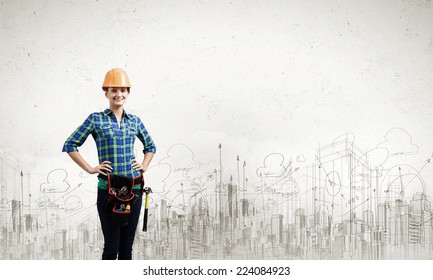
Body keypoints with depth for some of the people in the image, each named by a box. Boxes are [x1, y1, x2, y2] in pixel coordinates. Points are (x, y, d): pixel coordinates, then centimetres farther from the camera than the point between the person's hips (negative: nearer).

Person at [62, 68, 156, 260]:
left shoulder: (135, 121, 10)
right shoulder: (96, 119, -1)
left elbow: (150, 146, 25)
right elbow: (70, 145, 1)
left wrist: (144, 166, 9)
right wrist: (90, 169, -5)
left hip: (134, 189, 4)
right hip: (108, 189, -4)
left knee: (127, 247, 10)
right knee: (111, 246, -1)